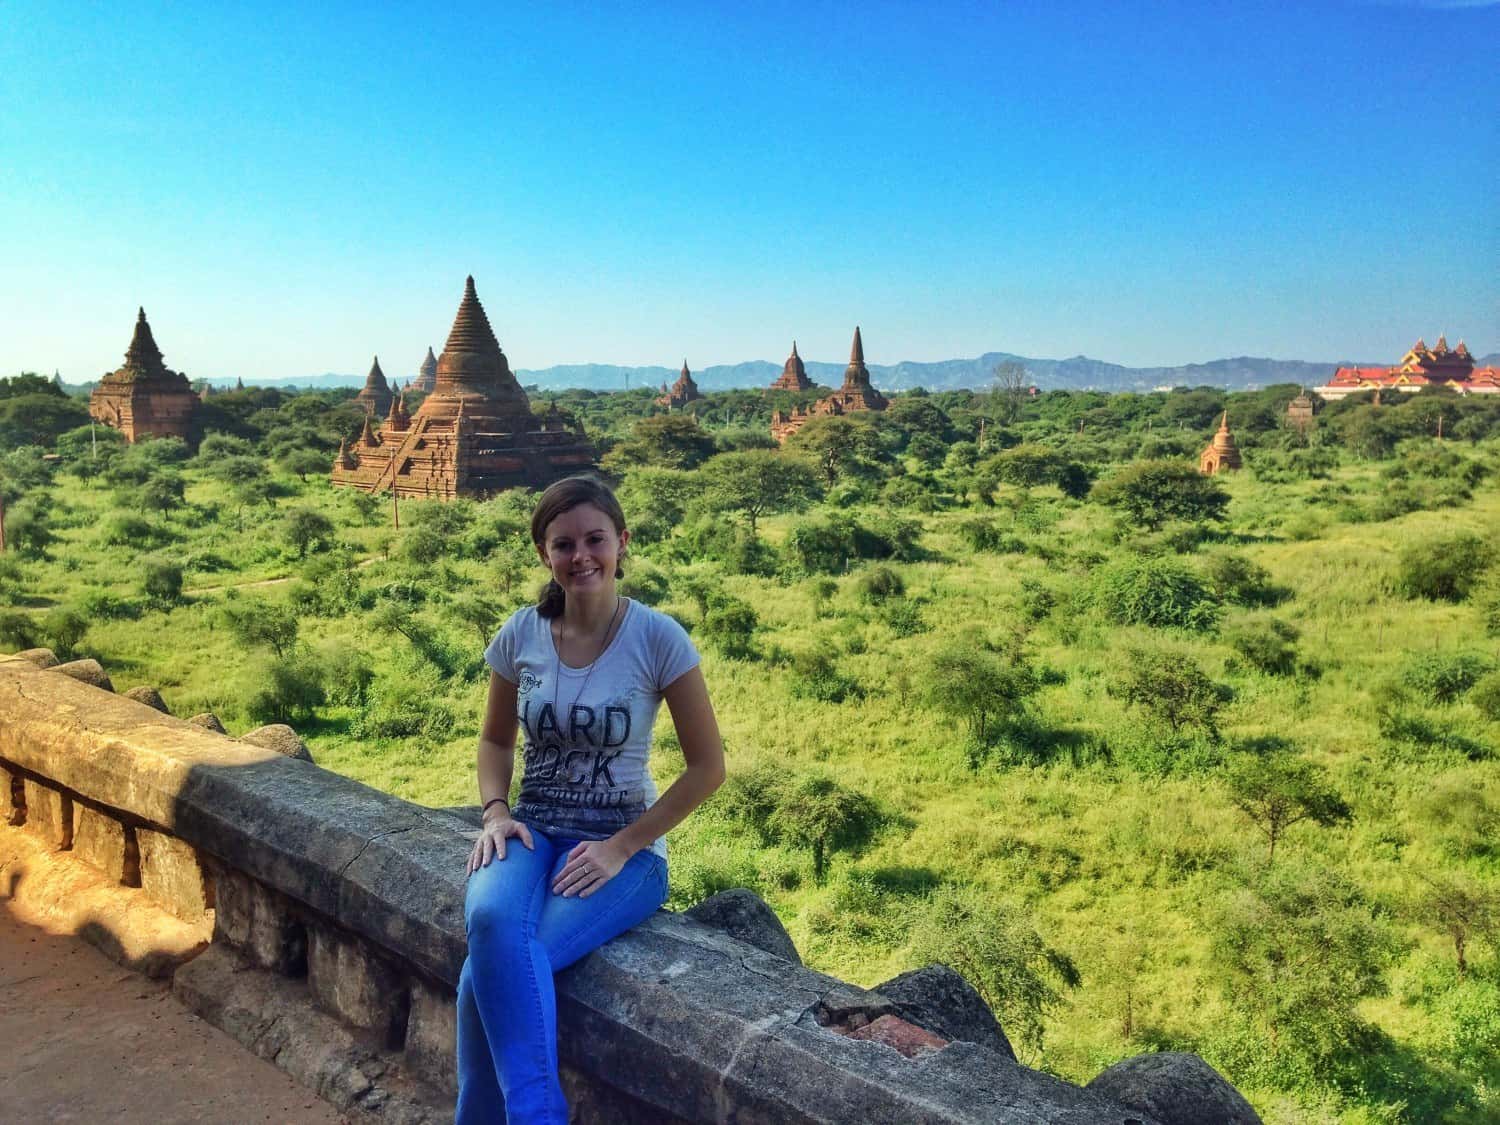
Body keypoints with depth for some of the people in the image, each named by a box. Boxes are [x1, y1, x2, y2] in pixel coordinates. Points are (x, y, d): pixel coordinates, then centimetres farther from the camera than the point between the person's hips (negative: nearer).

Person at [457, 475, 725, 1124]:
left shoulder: (658, 639, -12)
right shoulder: (520, 635, -1)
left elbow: (707, 766, -8)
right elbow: (495, 739, 15)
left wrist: (621, 848, -13)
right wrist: (495, 813, -5)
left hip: (623, 846, -3)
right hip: (533, 833, 3)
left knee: (489, 973, -27)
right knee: (490, 922, -31)